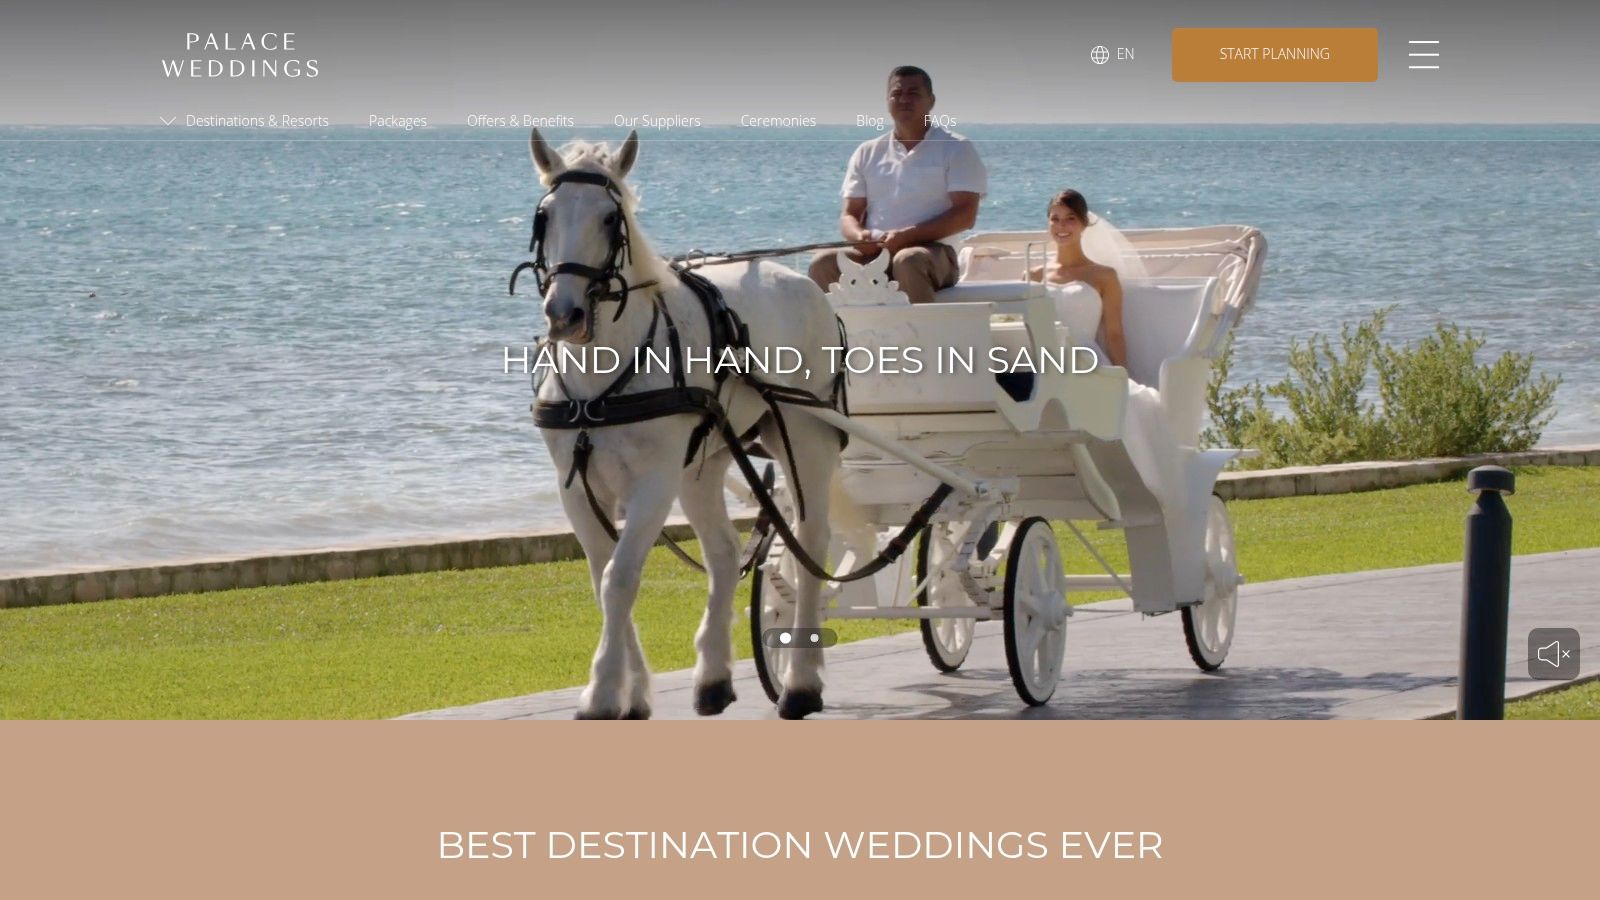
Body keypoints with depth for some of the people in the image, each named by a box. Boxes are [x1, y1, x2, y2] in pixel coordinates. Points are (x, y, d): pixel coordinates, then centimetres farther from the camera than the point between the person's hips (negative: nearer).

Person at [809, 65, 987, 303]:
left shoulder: (956, 149, 5)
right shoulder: (868, 153, 18)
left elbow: (966, 215, -5)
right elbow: (849, 215, 16)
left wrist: (907, 236, -16)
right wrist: (859, 235, -10)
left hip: (932, 251, -4)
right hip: (873, 255, 4)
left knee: (908, 260, -39)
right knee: (825, 264, -25)